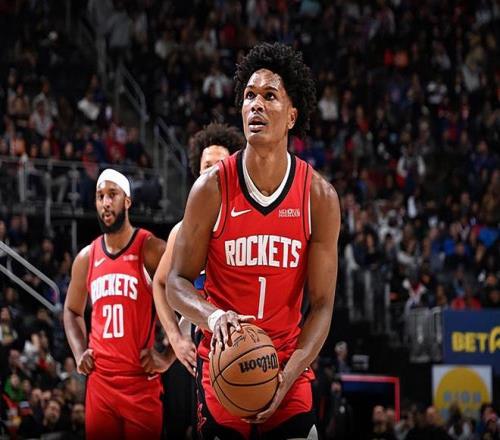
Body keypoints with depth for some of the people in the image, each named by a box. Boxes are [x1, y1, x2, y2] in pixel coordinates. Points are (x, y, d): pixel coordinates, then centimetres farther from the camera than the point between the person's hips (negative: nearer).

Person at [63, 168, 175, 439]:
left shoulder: (151, 250, -6)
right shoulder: (86, 258, 11)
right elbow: (72, 311, 27)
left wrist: (169, 357, -11)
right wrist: (79, 354, 11)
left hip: (142, 382, -5)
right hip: (99, 382, 5)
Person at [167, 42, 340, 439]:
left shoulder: (320, 197, -4)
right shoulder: (212, 188, -6)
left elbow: (322, 305, -3)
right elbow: (177, 282, -1)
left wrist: (286, 377, -16)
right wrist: (212, 315, -23)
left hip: (289, 366, 0)